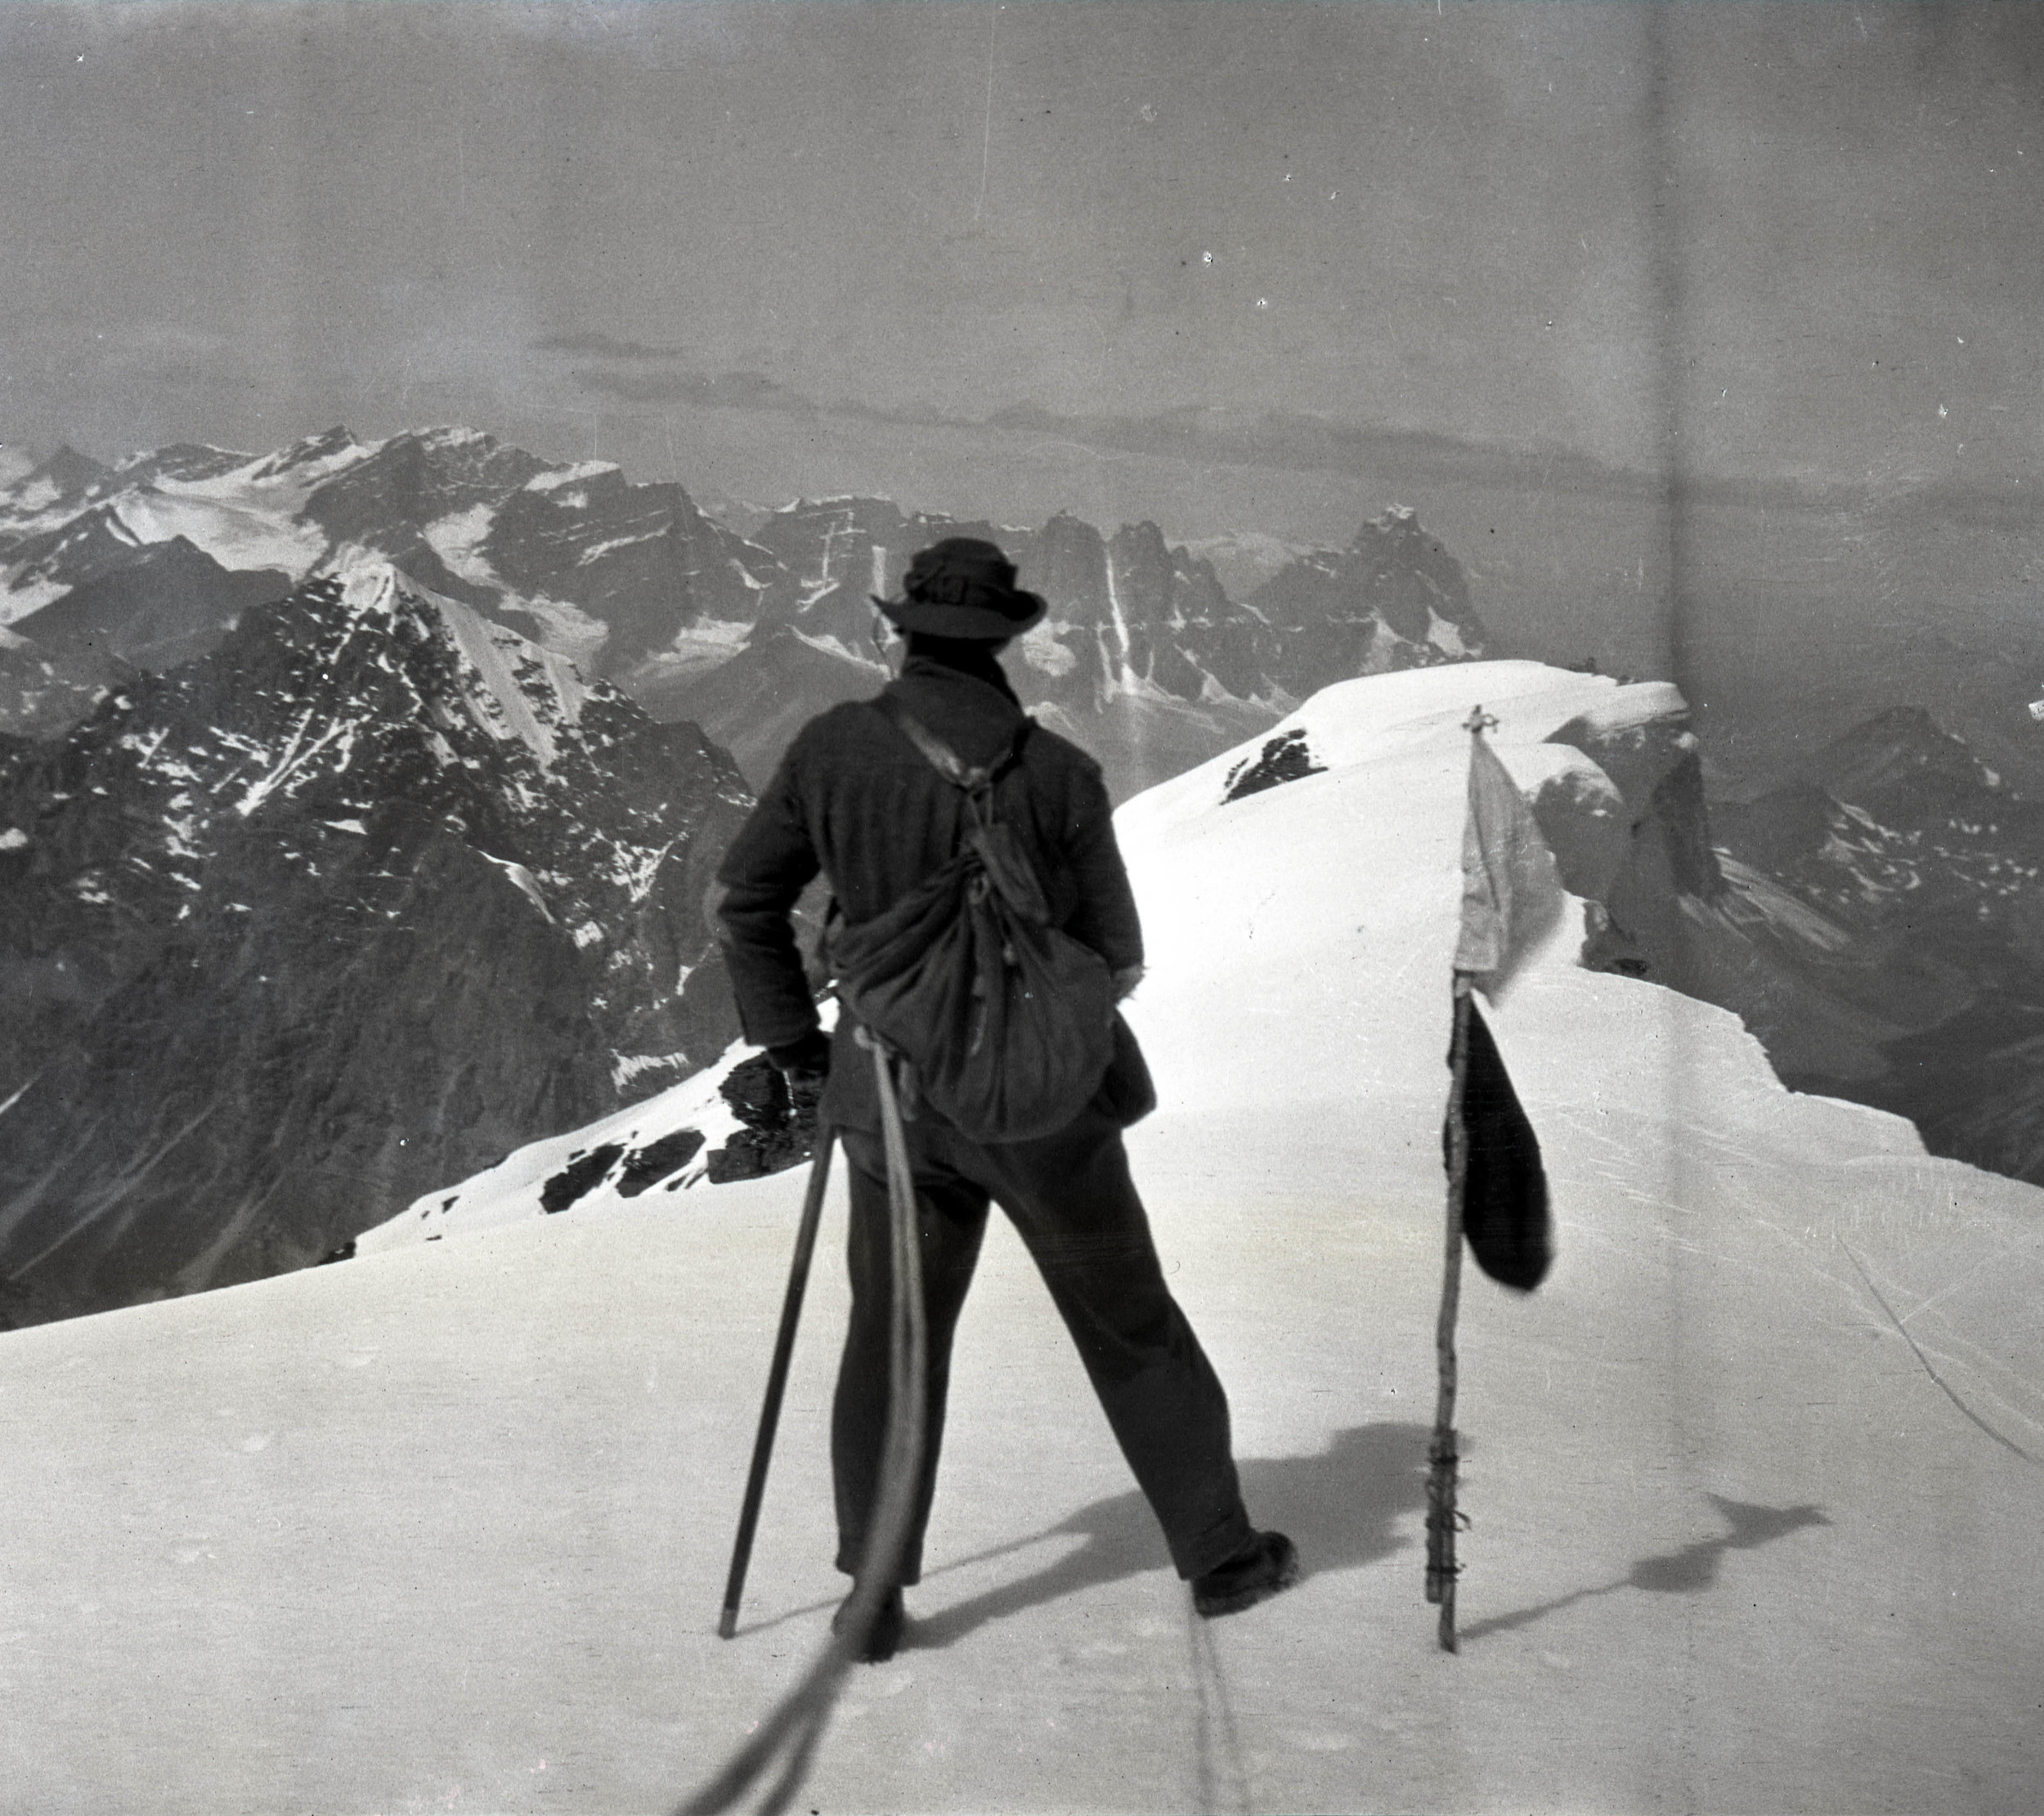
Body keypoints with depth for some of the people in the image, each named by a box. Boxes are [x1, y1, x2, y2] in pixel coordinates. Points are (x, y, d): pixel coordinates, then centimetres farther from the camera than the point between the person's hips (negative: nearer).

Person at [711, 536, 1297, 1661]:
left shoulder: (831, 748, -5)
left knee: (893, 1335, 16)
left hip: (891, 1096, 2)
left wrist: (794, 1045, 11)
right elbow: (1117, 959, -5)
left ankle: (874, 1593, 18)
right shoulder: (1056, 774, -14)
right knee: (1132, 1328, 14)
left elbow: (742, 899, 3)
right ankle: (1220, 1556, 27)